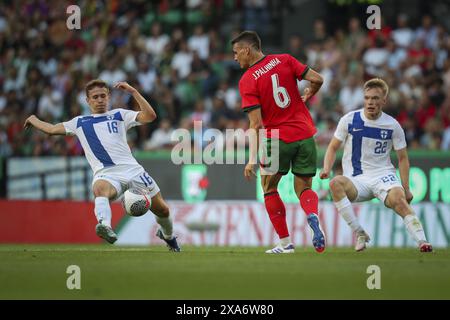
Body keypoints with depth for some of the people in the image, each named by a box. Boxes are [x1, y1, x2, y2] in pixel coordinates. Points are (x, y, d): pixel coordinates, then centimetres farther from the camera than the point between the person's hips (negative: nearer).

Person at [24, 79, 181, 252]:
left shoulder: (119, 115, 17)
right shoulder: (79, 122, 23)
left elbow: (150, 116, 3)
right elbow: (52, 129, 33)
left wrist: (133, 92, -4)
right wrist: (35, 120, 46)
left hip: (131, 169, 1)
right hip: (105, 174, -1)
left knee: (162, 210, 4)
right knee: (100, 188, -40)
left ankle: (168, 235, 38)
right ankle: (105, 227, -65)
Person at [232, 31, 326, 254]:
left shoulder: (247, 81, -9)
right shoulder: (284, 60, 1)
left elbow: (256, 124, -15)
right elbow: (317, 79, -3)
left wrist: (252, 159, -12)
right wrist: (308, 95, 20)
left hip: (277, 138, -3)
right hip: (305, 135, 3)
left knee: (269, 188, 16)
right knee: (303, 188, 13)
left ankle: (285, 242, 11)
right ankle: (313, 216, -20)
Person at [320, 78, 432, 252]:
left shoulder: (392, 125, 2)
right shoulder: (349, 120, 1)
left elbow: (402, 158, 10)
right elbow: (333, 147, 9)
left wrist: (406, 188, 0)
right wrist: (326, 169, -10)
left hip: (384, 175, -1)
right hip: (356, 179, 1)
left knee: (398, 199, -34)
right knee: (336, 183, -33)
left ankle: (422, 241, -37)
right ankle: (359, 233, -27)